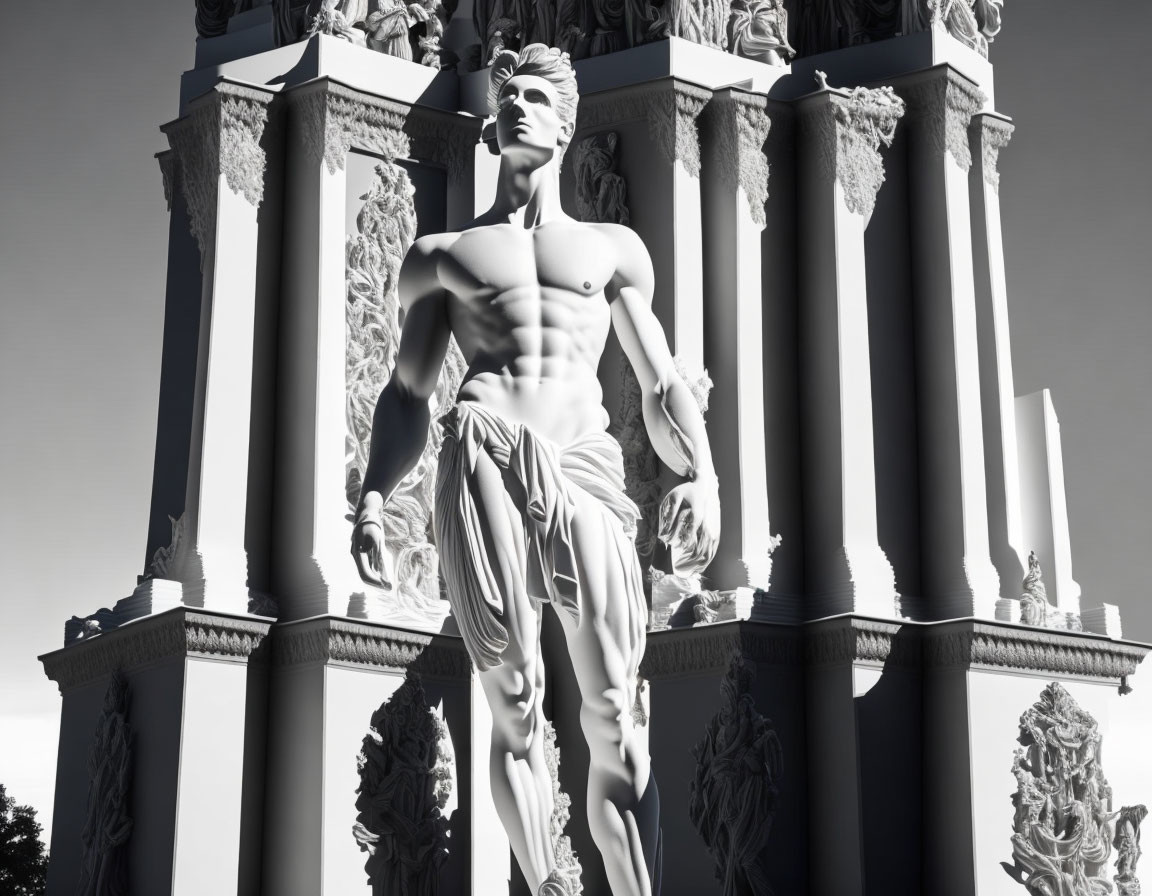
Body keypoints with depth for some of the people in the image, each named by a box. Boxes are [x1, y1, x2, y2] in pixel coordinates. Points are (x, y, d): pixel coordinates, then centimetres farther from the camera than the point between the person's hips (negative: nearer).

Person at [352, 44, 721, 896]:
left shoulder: (614, 248, 24)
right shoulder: (441, 254, 23)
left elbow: (663, 385, 19)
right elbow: (408, 393, 19)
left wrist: (702, 476, 0)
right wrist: (373, 498, 3)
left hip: (585, 466, 1)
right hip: (484, 457, 0)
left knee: (613, 715, -9)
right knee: (514, 703, -11)